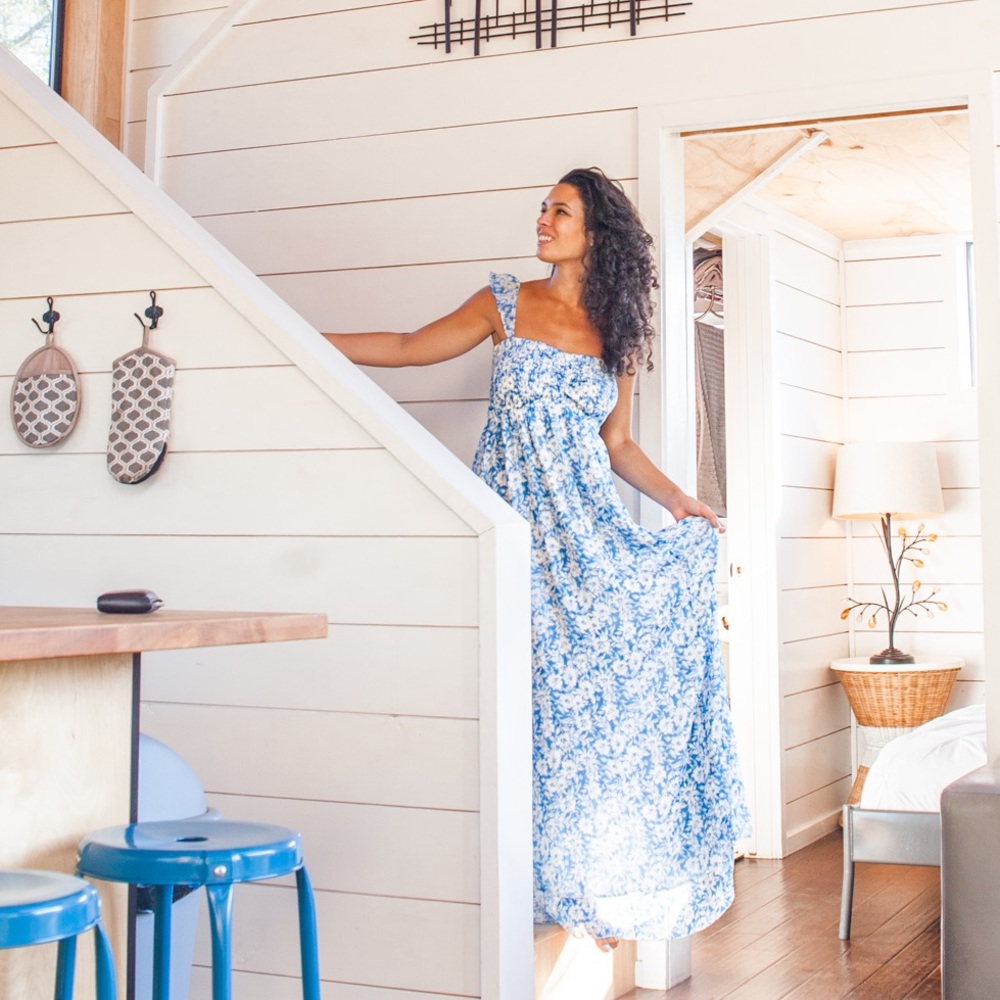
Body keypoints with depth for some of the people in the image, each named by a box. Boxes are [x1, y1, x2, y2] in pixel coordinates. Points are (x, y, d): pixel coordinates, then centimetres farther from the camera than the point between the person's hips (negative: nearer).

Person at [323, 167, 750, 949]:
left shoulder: (618, 330, 10)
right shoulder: (507, 303, 7)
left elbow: (618, 444, 13)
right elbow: (409, 347, 9)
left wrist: (676, 498, 0)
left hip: (586, 529, 1)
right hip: (514, 522, -1)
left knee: (601, 690, -7)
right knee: (529, 692, -4)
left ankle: (599, 883, 3)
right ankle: (551, 878, 4)